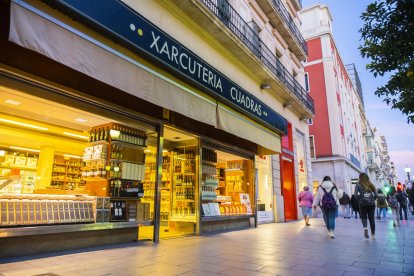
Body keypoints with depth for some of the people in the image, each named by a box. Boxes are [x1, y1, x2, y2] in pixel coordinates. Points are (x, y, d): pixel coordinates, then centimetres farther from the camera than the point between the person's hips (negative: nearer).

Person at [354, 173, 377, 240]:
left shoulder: (358, 185, -2)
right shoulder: (371, 185, 6)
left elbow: (356, 194, -13)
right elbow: (375, 194, 1)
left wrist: (360, 199, 0)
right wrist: (372, 200, 13)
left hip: (363, 204, -2)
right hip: (371, 204, 3)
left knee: (363, 217, 12)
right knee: (372, 219, 11)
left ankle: (365, 227, -17)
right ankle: (373, 234, 12)